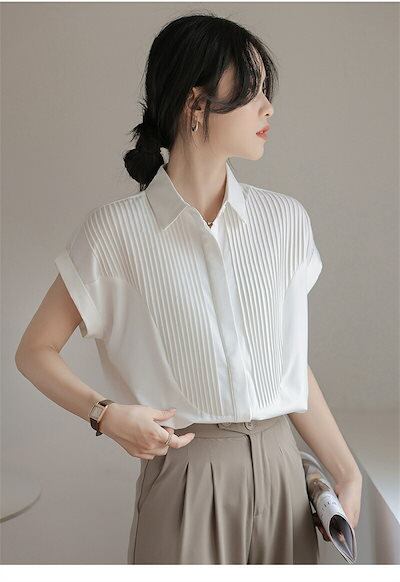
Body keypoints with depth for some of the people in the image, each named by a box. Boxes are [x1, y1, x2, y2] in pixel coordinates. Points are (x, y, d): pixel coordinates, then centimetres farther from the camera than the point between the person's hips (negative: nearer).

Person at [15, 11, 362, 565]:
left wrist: (348, 472, 4)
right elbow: (35, 351, -1)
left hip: (280, 472, 4)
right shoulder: (118, 230, -8)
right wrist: (107, 415, -16)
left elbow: (292, 365, 7)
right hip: (186, 473, -3)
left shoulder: (285, 219, 2)